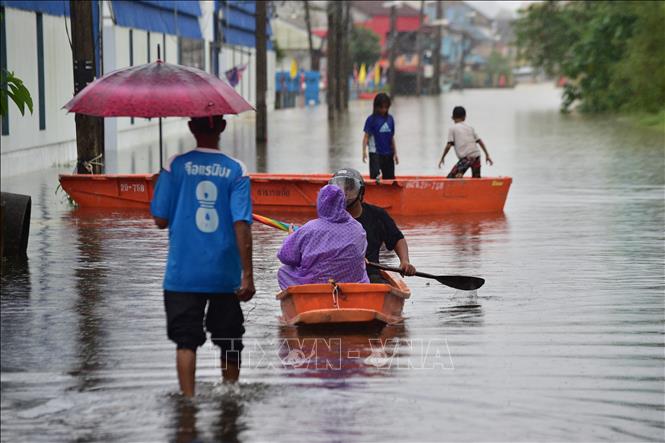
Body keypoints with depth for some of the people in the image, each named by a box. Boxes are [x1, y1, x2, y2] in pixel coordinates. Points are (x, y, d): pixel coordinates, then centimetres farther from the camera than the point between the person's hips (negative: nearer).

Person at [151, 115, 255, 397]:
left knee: (186, 341, 1)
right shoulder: (236, 171, -4)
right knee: (230, 342, 16)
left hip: (183, 274, -1)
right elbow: (242, 225, -11)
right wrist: (247, 275, -10)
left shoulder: (176, 166, -4)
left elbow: (161, 220, -2)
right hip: (225, 275, 1)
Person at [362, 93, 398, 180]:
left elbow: (392, 137, 13)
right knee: (375, 175, -16)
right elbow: (366, 136, -8)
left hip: (388, 154, 5)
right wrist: (364, 151, -21)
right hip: (375, 153, -5)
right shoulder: (371, 119, -5)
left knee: (389, 177, 9)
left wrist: (395, 153, 11)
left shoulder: (390, 119, 7)